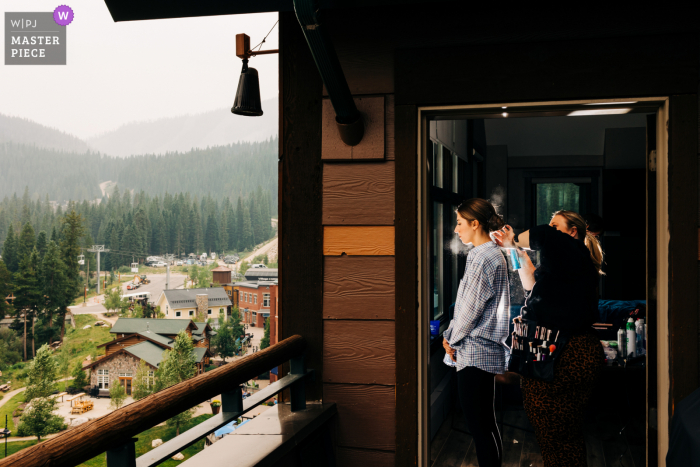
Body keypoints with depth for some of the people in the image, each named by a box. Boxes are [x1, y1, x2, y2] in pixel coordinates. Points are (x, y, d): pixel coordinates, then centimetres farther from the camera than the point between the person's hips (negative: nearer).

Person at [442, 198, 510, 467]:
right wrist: (452, 335, 12)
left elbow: (471, 308, -16)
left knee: (479, 423, -5)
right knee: (481, 420, 14)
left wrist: (452, 338, -3)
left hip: (476, 351, -10)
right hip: (478, 350, 10)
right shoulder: (485, 254, 16)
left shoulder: (485, 258, -15)